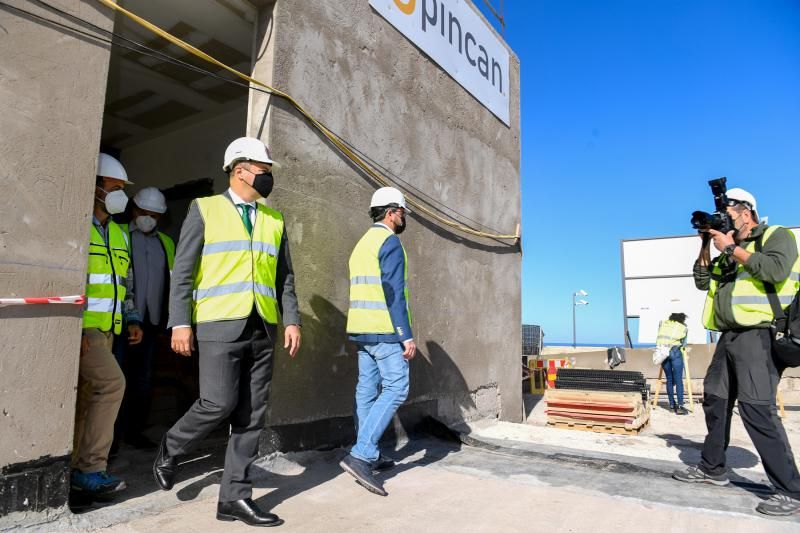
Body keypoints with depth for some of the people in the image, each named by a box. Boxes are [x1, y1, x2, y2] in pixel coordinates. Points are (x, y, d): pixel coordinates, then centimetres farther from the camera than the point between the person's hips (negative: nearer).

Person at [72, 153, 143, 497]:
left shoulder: (118, 233, 18)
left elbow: (125, 282, 22)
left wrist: (132, 319, 14)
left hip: (106, 329, 8)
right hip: (81, 327, -8)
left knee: (86, 397, 8)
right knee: (112, 382, -18)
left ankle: (71, 469, 18)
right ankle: (90, 467, -9)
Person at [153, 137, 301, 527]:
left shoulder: (275, 221, 15)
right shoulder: (205, 209, 4)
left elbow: (284, 279, 14)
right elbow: (182, 271, -1)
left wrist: (291, 320, 2)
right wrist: (180, 322, -9)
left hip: (263, 329, 4)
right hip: (220, 324, -4)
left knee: (252, 414, 3)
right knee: (219, 403, -9)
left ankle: (235, 497, 14)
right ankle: (170, 450, 22)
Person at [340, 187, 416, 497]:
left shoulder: (363, 243, 18)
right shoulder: (390, 241, -9)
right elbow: (394, 293, -18)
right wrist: (407, 336, -17)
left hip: (362, 330, 9)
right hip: (385, 330, -9)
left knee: (367, 390, 10)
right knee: (396, 390, -6)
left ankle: (370, 456, 18)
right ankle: (360, 455, -12)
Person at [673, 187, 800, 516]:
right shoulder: (729, 249, 20)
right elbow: (703, 282, 17)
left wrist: (731, 248, -12)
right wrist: (706, 246, 8)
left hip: (761, 336, -8)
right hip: (730, 337, 8)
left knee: (756, 408, -15)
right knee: (715, 400, 12)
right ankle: (712, 468, 25)